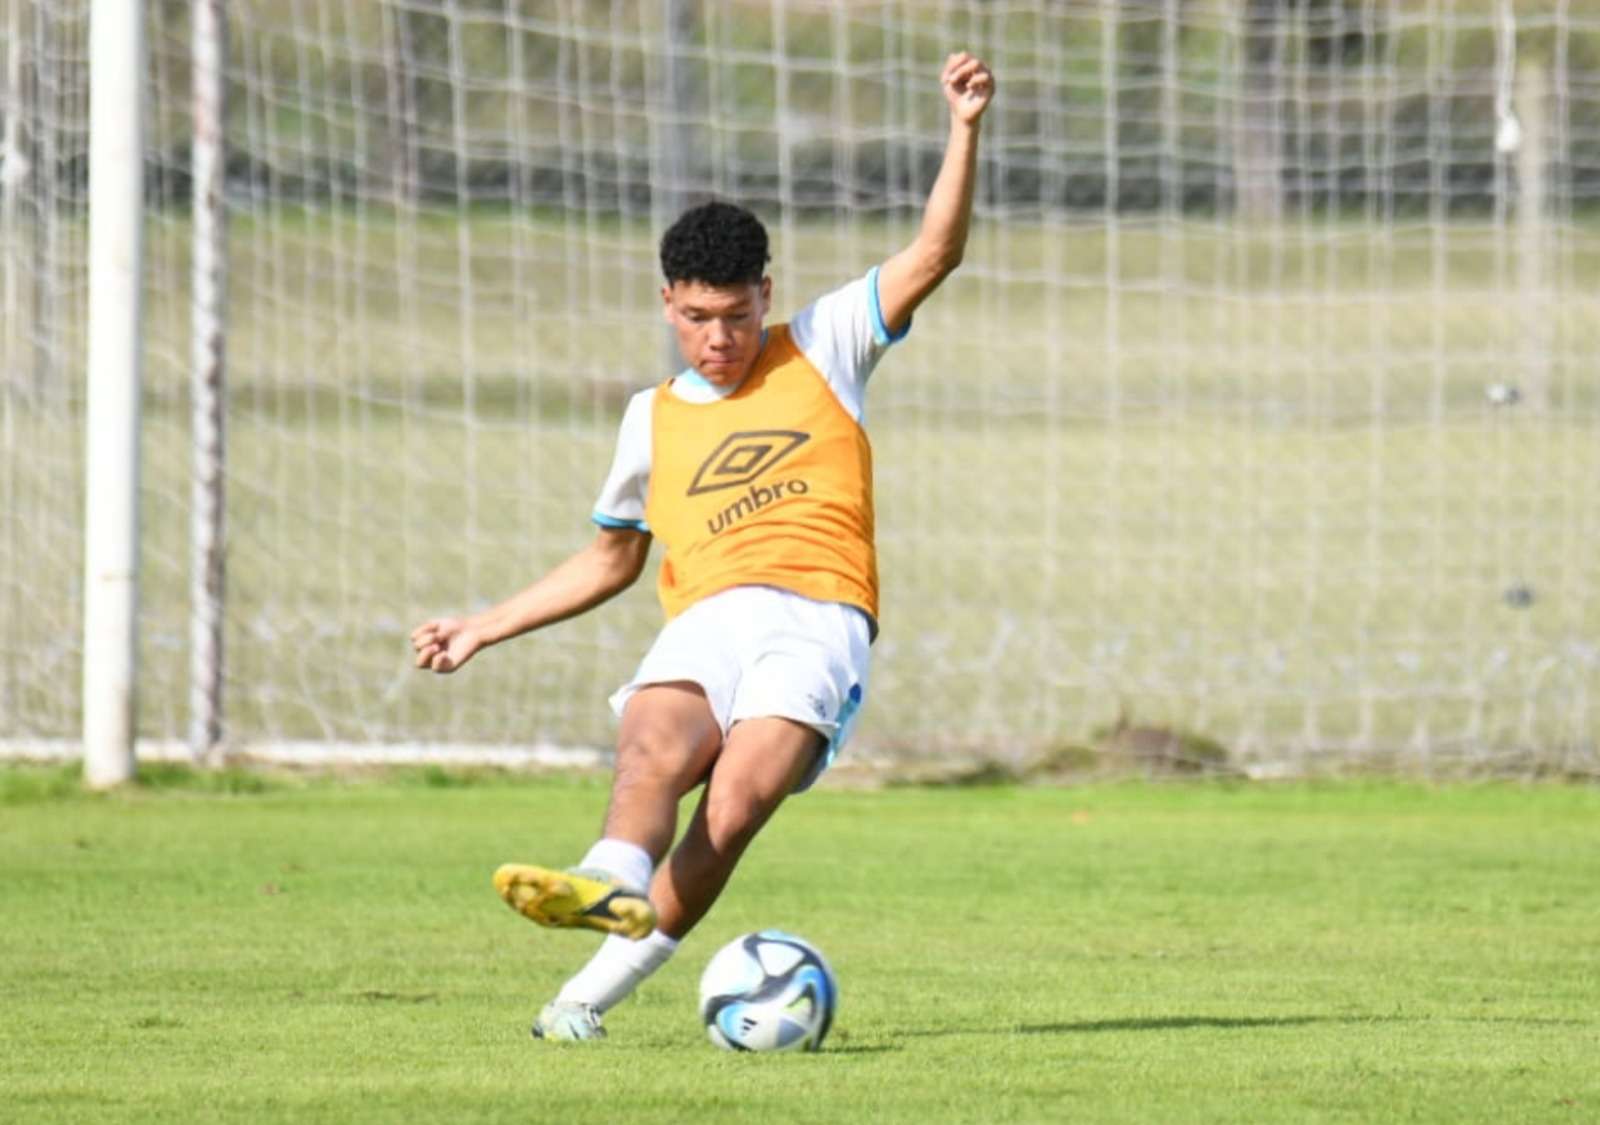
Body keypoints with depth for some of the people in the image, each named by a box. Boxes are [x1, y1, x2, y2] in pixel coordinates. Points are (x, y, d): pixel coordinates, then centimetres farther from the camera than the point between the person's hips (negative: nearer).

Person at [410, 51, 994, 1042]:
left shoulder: (821, 350, 17)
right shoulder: (654, 418, 25)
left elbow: (934, 255, 8)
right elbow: (610, 561, 36)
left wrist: (964, 130, -4)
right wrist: (484, 628, 33)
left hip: (817, 617, -3)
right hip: (705, 619, 3)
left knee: (739, 797, -29)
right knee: (651, 748, -32)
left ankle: (602, 982, -36)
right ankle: (613, 885, -61)